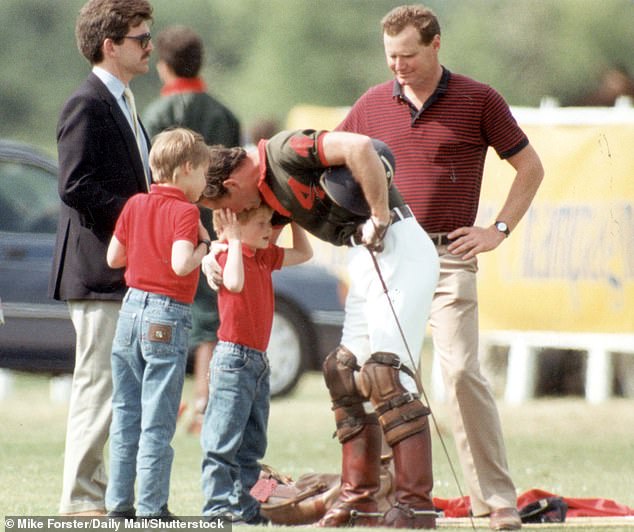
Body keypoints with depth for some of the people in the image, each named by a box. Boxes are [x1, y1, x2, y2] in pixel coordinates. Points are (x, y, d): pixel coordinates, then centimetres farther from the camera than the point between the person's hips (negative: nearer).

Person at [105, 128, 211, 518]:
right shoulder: (185, 212, -11)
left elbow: (113, 258, 12)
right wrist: (204, 247, -7)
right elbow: (180, 265, -23)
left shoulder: (135, 205, 8)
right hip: (167, 317, -6)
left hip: (132, 310, 6)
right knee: (158, 420, -2)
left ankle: (119, 501, 14)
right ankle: (152, 508, 0)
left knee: (126, 413, 12)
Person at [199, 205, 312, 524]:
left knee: (251, 445, 12)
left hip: (258, 360, 9)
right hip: (233, 357, -9)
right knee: (223, 441, -8)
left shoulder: (264, 257, 14)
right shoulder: (229, 256, -10)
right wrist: (235, 240, -23)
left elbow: (304, 253, 27)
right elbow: (234, 283, -31)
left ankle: (243, 506, 16)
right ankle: (218, 505, -8)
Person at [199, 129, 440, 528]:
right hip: (367, 259, 10)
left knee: (385, 373, -15)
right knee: (345, 372, 10)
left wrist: (380, 217, -21)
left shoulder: (285, 151, -13)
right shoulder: (269, 190, 17)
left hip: (397, 248, -10)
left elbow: (360, 147, -26)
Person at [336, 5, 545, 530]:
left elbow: (530, 167, 8)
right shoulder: (373, 105, 9)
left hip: (448, 255, -3)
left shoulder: (478, 100, 2)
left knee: (461, 370, -13)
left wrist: (499, 230, 1)